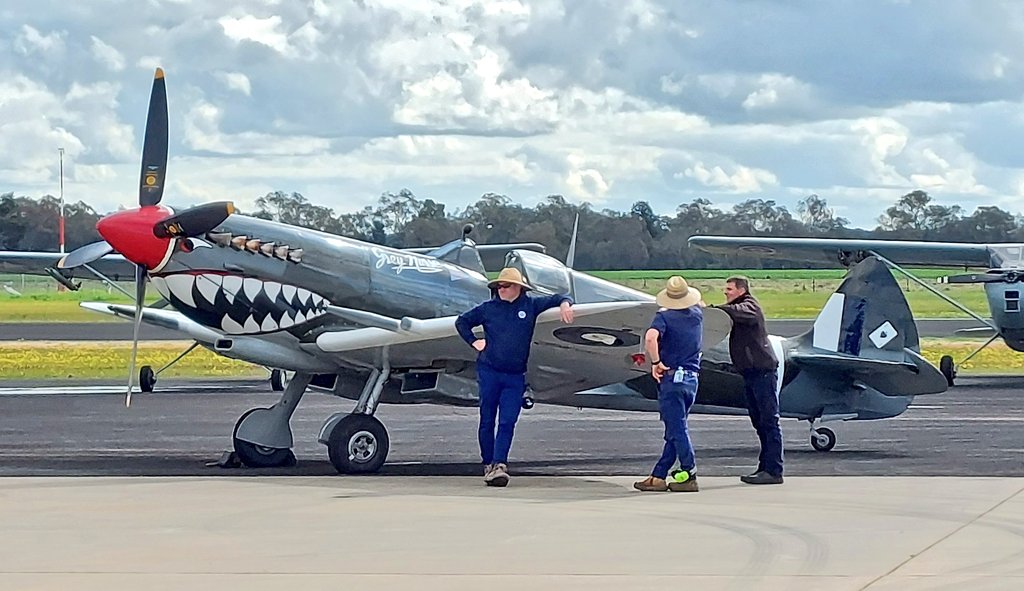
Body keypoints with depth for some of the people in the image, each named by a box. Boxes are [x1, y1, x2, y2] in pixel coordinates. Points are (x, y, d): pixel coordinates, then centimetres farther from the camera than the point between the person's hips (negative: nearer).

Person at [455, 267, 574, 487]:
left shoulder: (530, 305, 4)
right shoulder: (488, 308, 5)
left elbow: (557, 298, 11)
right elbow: (462, 322, 19)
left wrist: (565, 304, -11)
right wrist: (473, 341, 8)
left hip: (515, 376, 0)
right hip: (489, 371, 0)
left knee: (507, 422, -10)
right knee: (487, 421, 4)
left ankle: (499, 465, -15)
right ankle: (488, 465, 12)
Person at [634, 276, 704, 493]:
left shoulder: (664, 316, -9)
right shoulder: (697, 314, 8)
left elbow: (650, 338, -28)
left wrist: (656, 362, -15)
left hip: (672, 377, -6)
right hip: (692, 378, 6)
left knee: (677, 429, -2)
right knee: (675, 429, 11)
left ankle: (689, 476, -3)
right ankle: (658, 477, 14)